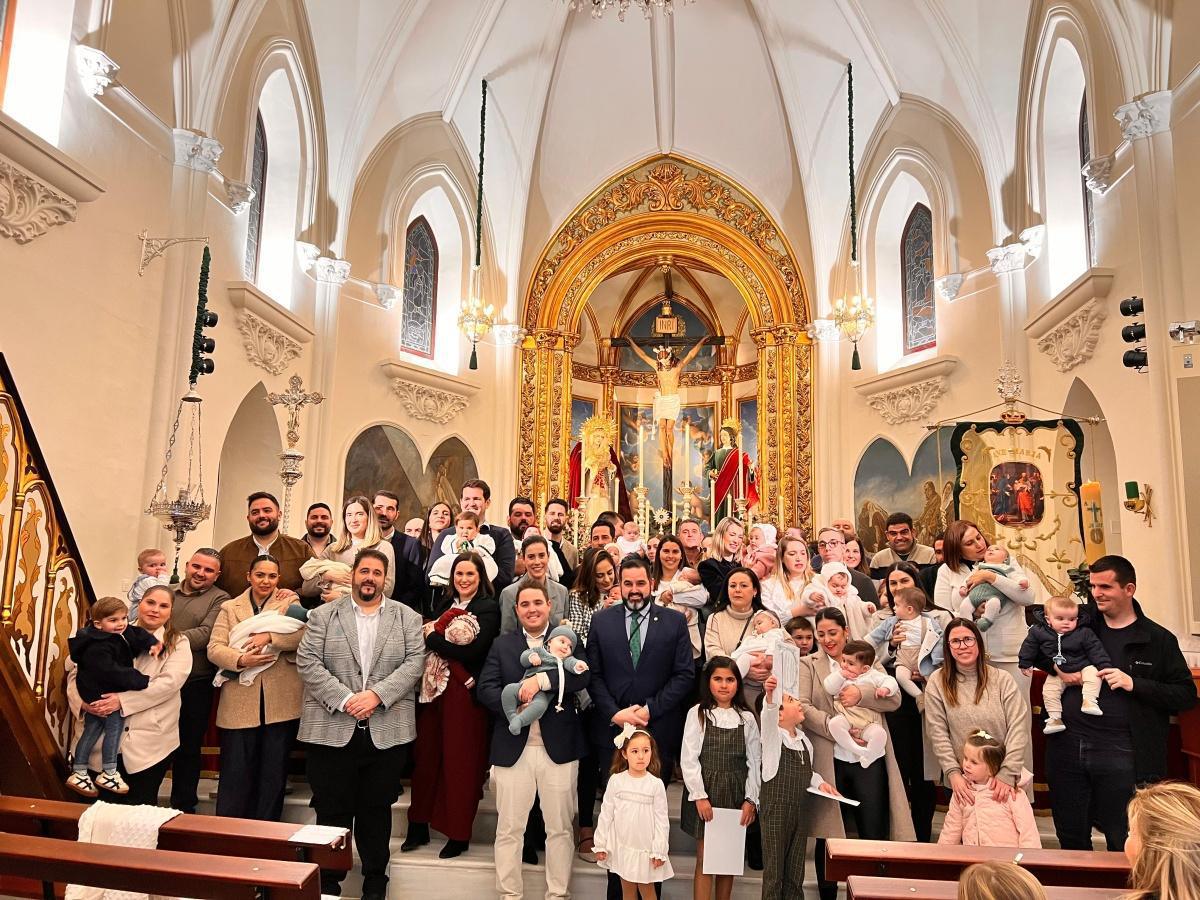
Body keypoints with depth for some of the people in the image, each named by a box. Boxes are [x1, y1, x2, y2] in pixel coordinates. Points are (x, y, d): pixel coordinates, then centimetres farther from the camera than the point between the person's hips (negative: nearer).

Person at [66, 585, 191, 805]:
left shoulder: (178, 644, 2)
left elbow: (169, 681, -13)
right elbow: (77, 668, 6)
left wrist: (122, 700, -20)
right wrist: (82, 700, -13)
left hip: (149, 741, -2)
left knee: (140, 810, 6)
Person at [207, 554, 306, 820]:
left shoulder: (290, 603, 7)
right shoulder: (229, 607, 12)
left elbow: (306, 634, -10)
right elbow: (214, 648, 2)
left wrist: (269, 636, -19)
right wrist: (240, 660, -15)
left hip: (280, 704, -1)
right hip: (240, 704, 1)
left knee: (274, 773, 9)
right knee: (235, 772, 5)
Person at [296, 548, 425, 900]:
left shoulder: (408, 617, 6)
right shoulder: (323, 615, 4)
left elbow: (415, 662, -3)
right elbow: (307, 661, -4)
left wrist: (377, 694, -16)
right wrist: (344, 699, -15)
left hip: (388, 732, 1)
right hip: (331, 729, 0)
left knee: (377, 809, 12)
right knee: (332, 809, 8)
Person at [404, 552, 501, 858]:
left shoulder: (488, 608, -7)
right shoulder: (444, 604, 14)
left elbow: (471, 650, -19)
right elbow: (427, 634, 12)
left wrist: (432, 638, -12)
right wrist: (431, 635, -10)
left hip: (464, 693, -6)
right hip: (434, 687, 6)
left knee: (460, 763, 3)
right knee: (425, 756, 11)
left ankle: (459, 835, 18)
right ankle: (419, 826, 27)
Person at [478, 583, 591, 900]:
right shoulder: (502, 644, 9)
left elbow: (583, 676, -12)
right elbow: (485, 688, 0)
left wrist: (541, 679, -23)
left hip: (558, 747, -1)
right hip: (513, 748, 1)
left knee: (560, 827, 10)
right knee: (509, 828, 9)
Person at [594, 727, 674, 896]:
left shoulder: (656, 784, -10)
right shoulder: (616, 780, -7)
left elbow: (661, 820, -6)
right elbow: (606, 813, -1)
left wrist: (659, 851, -8)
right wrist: (600, 844, 0)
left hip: (645, 848, -2)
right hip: (622, 846, 2)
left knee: (646, 890, 10)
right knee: (627, 890, 15)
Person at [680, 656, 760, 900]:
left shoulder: (746, 718, 4)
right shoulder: (698, 714, -4)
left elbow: (754, 761, 4)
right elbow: (689, 759, -7)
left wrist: (751, 799, -3)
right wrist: (700, 796, -12)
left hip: (736, 793, 3)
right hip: (704, 791, -2)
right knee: (704, 859, 0)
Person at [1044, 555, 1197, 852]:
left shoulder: (1158, 639, 1)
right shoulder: (1078, 619, 6)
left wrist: (1134, 684, -15)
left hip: (1121, 754, -2)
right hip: (1066, 746, 3)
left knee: (1124, 845, 9)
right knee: (1071, 838, 16)